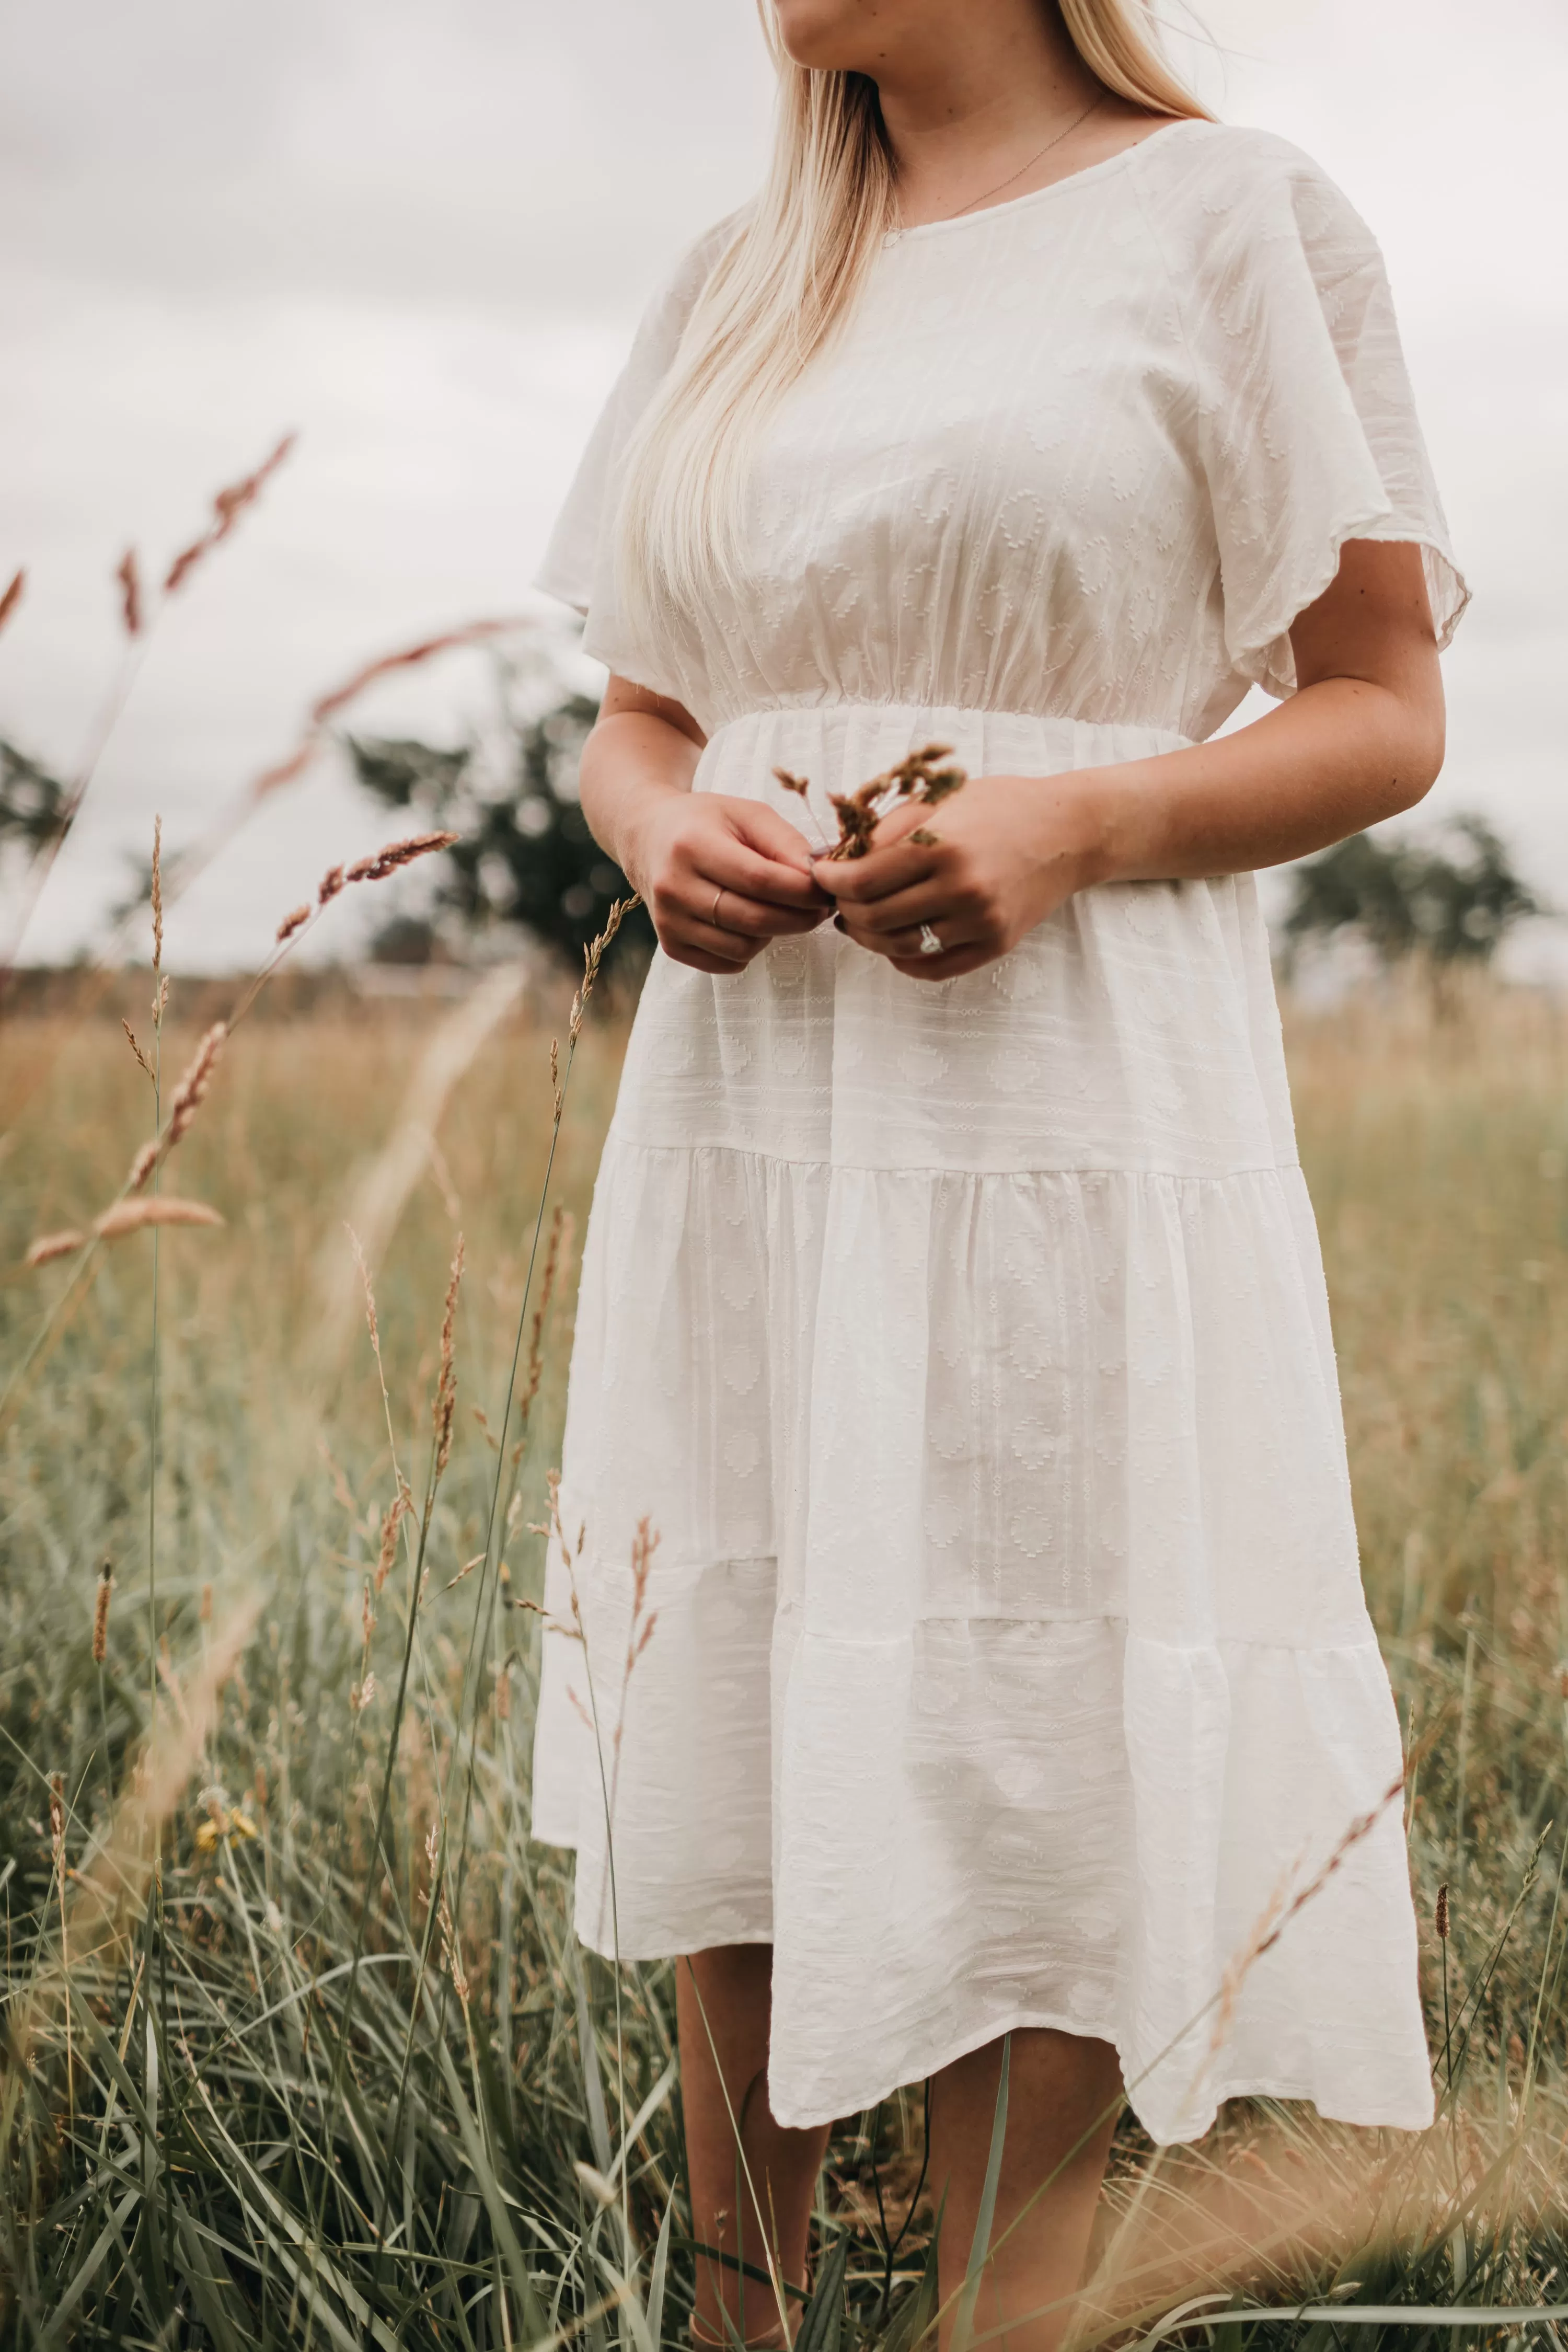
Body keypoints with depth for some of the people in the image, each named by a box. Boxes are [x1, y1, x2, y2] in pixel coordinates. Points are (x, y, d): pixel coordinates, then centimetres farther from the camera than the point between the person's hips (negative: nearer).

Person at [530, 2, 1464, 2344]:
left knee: (1038, 1805, -1)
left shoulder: (1231, 216, 1)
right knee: (732, 1764, 10)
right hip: (747, 1109, 5)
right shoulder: (735, 287, 16)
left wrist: (1076, 825, -17)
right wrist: (657, 833, -4)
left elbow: (1385, 712, 0)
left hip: (1073, 1116, -5)